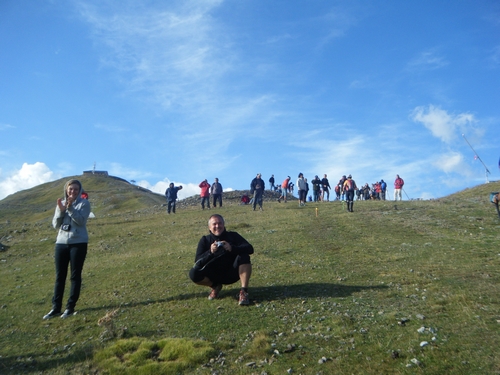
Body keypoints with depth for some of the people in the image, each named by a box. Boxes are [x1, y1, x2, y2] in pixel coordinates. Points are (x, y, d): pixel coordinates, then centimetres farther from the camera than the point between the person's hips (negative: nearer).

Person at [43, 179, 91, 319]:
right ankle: (56, 308, 13)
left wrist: (70, 208, -23)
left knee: (75, 276, 2)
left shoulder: (84, 203, -2)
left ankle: (70, 307, 10)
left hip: (78, 243, -4)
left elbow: (81, 221, -14)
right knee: (59, 276, 6)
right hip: (61, 242, 4)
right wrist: (61, 210, -11)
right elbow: (55, 224, 4)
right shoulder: (61, 203, 10)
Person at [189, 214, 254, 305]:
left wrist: (232, 248, -37)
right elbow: (197, 262, -14)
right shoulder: (205, 240, -3)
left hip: (231, 274, -1)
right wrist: (210, 252, -33)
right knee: (194, 273, -26)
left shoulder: (233, 236, -5)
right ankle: (215, 286, 3)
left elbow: (250, 249, -20)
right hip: (215, 275, 1)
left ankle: (244, 292, -24)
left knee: (244, 256, -27)